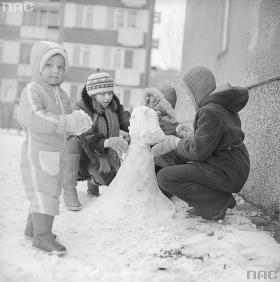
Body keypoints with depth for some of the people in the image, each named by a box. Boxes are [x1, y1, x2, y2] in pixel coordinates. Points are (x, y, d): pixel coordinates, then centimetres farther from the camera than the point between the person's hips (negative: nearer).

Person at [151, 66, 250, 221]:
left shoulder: (211, 112, -20)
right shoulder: (222, 105, 12)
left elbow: (199, 151, -20)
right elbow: (203, 139, 19)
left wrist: (177, 143, -2)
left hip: (225, 173, -10)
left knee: (165, 177, -13)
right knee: (179, 155, 23)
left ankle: (218, 202, -9)